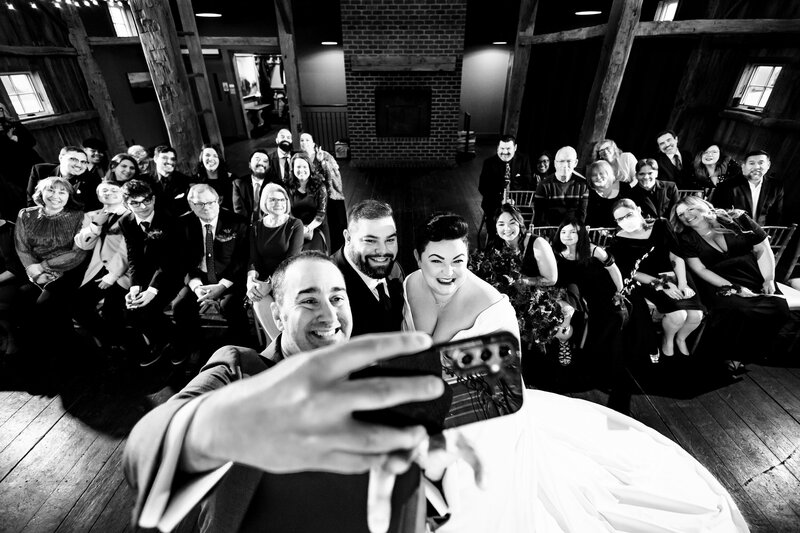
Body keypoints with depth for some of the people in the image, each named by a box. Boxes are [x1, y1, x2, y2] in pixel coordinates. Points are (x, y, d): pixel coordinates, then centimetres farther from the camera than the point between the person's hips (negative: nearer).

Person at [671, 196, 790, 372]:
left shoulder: (736, 220, 3)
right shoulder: (686, 239, -1)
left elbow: (763, 249, 5)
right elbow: (700, 269, -6)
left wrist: (768, 280, -6)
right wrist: (732, 287, -15)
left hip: (754, 276, 3)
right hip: (717, 282, -3)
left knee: (778, 307, -23)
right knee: (737, 309, -32)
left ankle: (755, 350, 2)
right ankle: (732, 356, -9)